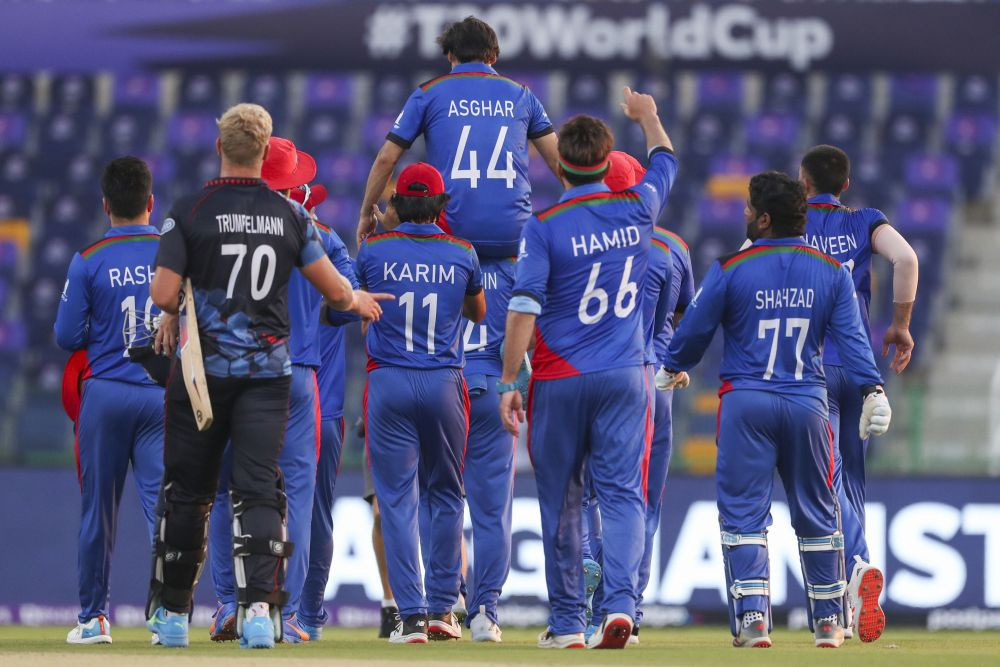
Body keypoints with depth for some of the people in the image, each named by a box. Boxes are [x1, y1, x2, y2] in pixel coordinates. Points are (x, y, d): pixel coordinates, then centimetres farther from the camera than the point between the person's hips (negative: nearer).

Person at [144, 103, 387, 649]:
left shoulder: (190, 212, -6)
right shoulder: (289, 214, 2)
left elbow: (163, 292, -13)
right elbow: (334, 289, 5)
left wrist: (172, 314, 10)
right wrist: (358, 301, 27)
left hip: (203, 366, -1)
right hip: (267, 369, 1)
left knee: (186, 490, 9)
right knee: (259, 488, -1)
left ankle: (172, 611, 18)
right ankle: (259, 609, -17)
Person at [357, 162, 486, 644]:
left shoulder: (374, 249, -3)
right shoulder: (461, 255, 1)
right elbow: (478, 313, 18)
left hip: (388, 385, -1)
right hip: (444, 384, 1)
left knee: (398, 499, 0)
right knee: (446, 496, 14)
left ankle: (411, 616, -8)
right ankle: (442, 609, 14)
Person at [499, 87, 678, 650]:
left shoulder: (545, 227, -9)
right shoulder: (637, 209, 2)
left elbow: (524, 309, -14)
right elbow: (666, 161, 24)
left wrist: (509, 382, -10)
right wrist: (647, 116, 43)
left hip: (559, 380, -2)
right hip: (625, 376, 2)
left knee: (561, 499, 8)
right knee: (623, 493, -1)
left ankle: (567, 622, 13)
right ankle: (621, 604, -20)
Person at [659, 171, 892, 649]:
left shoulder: (732, 269, -5)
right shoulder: (831, 272, 4)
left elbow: (695, 329, 3)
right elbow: (851, 336, -5)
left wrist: (671, 368, 20)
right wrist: (872, 390, -10)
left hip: (745, 403, -3)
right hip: (808, 403, 3)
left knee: (743, 513, 0)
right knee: (817, 514, 13)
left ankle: (752, 619, -12)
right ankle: (828, 621, 19)